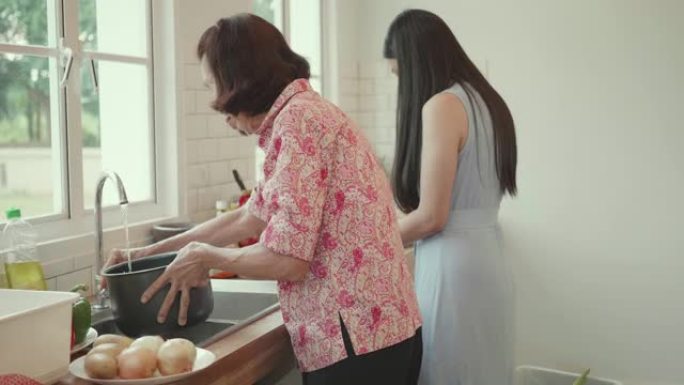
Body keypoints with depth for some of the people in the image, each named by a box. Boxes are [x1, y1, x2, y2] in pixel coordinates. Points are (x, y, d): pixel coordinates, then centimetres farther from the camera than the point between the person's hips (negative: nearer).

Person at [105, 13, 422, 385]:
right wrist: (152, 251, 26)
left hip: (356, 340, -9)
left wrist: (203, 256, -3)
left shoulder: (297, 118, -15)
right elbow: (250, 217, 24)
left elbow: (287, 260, -20)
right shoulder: (305, 113, 15)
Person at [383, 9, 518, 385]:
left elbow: (431, 217, -15)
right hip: (488, 261, 9)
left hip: (455, 268, -9)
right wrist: (393, 230, 20)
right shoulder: (486, 101, 13)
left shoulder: (442, 105, -12)